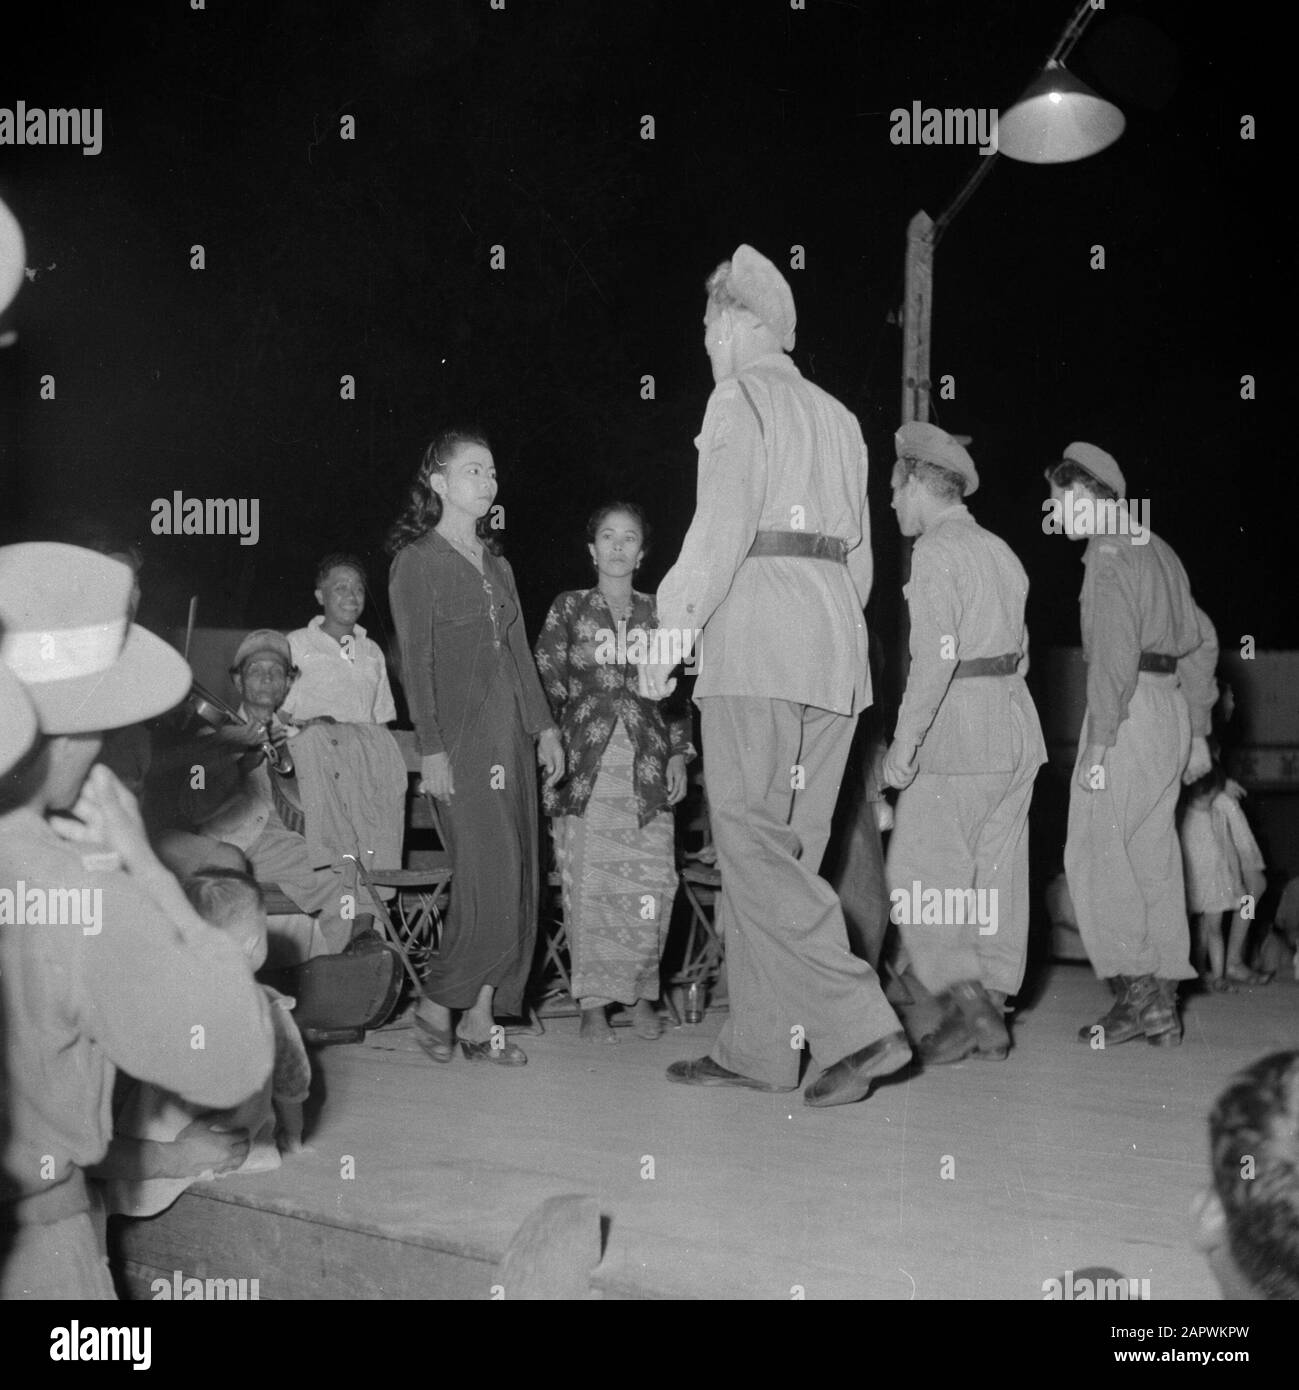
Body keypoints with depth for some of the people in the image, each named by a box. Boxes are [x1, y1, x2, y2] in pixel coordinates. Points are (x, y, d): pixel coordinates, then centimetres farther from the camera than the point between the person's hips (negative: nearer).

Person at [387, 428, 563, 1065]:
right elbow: (416, 661, -8)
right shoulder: (417, 561, -2)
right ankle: (437, 1004, 6)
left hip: (512, 737, 7)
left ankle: (482, 1022, 9)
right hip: (460, 739, -7)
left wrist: (544, 726, 13)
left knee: (517, 883, 3)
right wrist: (430, 748, -14)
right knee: (489, 881, -12)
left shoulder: (497, 565, 19)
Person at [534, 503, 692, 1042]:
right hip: (586, 765, -1)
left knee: (651, 885, -6)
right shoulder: (569, 609, 9)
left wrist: (679, 755, 7)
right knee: (589, 886, -5)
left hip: (646, 766, 2)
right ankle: (594, 1004, 3)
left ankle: (641, 993, 8)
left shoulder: (658, 613, 13)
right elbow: (545, 684, 5)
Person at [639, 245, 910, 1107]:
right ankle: (758, 1048, 11)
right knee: (789, 850, 8)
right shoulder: (838, 417, 22)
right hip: (838, 646, 8)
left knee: (753, 846, -8)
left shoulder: (740, 399, 1)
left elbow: (722, 529, -11)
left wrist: (673, 633, -9)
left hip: (757, 635, -8)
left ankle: (862, 1027, -17)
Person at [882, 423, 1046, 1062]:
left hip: (958, 725, -8)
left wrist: (904, 741, -17)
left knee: (920, 875, -3)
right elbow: (1019, 649, 17)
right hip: (1016, 724, 8)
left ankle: (965, 1002, -10)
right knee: (996, 875, 9)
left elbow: (937, 654, -19)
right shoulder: (999, 550, 17)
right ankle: (992, 1015, 12)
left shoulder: (935, 551, -9)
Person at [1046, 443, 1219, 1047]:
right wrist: (1197, 732, 23)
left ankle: (1138, 992, -8)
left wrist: (1097, 744, -20)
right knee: (1154, 859, 9)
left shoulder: (1109, 548, -8)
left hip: (1129, 708, -9)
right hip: (1172, 705, 9)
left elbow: (1114, 652, -18)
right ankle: (1162, 1006, 11)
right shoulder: (1157, 548, 20)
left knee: (1097, 855, -5)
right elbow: (1202, 640, 22)